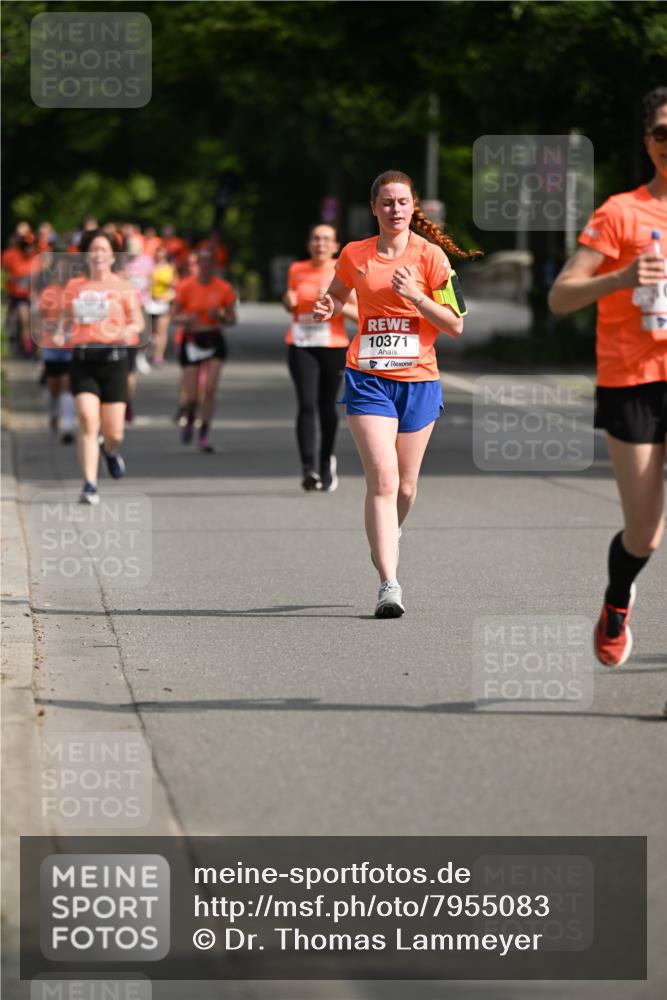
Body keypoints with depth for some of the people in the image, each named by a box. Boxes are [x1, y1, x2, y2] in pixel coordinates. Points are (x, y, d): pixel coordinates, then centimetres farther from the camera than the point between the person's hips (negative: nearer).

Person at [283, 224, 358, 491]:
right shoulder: (296, 270, 6)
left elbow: (360, 313, -3)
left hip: (333, 346, -1)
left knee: (326, 407, 10)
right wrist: (289, 302, -2)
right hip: (301, 346, 1)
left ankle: (327, 461, 34)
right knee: (306, 404, -14)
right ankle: (309, 468, -22)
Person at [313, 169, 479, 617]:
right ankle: (389, 584, -19)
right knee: (382, 479, -15)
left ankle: (389, 536, 43)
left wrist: (414, 296, -16)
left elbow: (455, 325, -3)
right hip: (368, 379, 0)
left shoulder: (431, 255, -3)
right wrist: (327, 308, 1)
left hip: (419, 380, 0)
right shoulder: (354, 255, 4)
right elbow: (338, 294, 24)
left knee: (405, 486, 9)